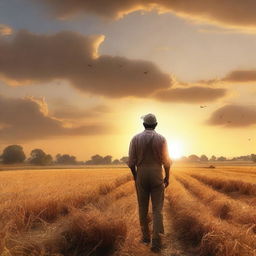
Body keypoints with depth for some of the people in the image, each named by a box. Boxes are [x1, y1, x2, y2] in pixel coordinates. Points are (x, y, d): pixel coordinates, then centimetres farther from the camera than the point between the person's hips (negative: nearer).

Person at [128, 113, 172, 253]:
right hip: (157, 177, -1)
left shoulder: (135, 139, -4)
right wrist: (167, 177, 9)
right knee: (157, 209, 2)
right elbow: (166, 161, -4)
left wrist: (135, 176, 11)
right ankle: (156, 241, -8)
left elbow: (131, 162, -4)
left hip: (141, 176, 1)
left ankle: (146, 236, 25)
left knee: (143, 208, 15)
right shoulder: (161, 139, -4)